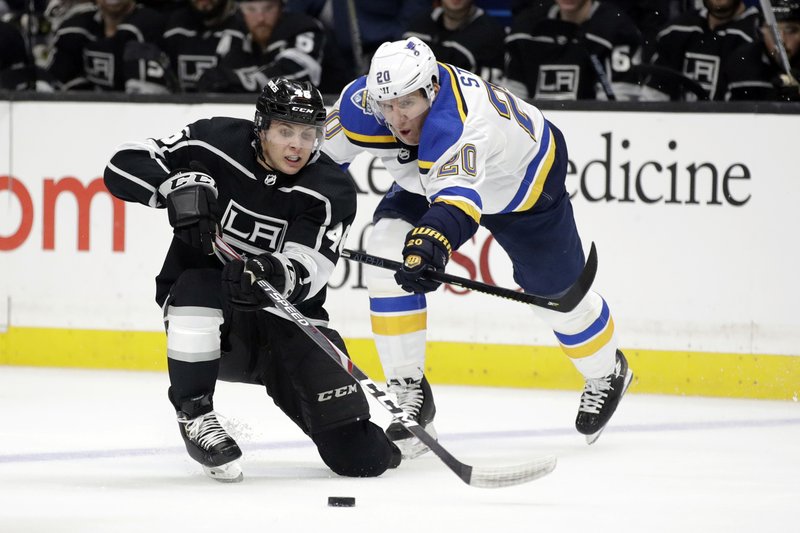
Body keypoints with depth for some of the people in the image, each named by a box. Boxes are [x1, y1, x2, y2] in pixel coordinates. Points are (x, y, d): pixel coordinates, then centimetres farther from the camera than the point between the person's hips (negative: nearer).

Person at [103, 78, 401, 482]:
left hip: (284, 317, 0)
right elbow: (124, 166, -14)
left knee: (360, 458, -10)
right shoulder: (217, 143, -12)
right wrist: (181, 183, -32)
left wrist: (273, 273, -50)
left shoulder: (332, 191, -13)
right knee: (198, 285, -39)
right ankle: (193, 415, -20)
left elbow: (306, 273, -26)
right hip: (208, 314, 0)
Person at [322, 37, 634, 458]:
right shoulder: (361, 103, -29)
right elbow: (319, 158, -10)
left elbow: (459, 196, -63)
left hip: (522, 181, -5)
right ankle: (409, 394, -9)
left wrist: (433, 241, -80)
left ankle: (606, 373, 43)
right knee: (386, 257, -19)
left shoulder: (457, 120, -47)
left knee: (555, 295, 9)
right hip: (430, 180, 5)